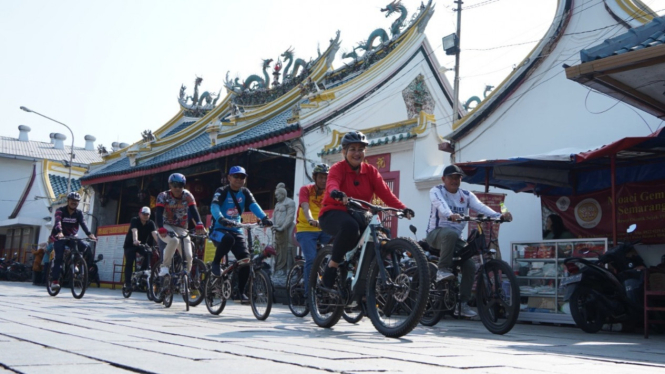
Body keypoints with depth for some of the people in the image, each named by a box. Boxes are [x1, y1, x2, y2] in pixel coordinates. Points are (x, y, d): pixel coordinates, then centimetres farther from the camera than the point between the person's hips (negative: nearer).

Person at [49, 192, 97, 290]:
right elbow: (58, 221, -31)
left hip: (71, 236, 4)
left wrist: (89, 234, -39)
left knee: (86, 248, -19)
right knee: (59, 257, -18)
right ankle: (55, 281, -15)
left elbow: (83, 224, -19)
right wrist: (59, 232, -52)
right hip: (59, 237, -3)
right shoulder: (61, 210, -13)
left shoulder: (79, 213, -3)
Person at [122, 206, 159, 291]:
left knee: (148, 254, -26)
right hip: (130, 244, -2)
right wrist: (135, 241, -57)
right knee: (129, 262, -15)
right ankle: (127, 282, -8)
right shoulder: (134, 220, -20)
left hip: (142, 244, 2)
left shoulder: (151, 223, -12)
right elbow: (134, 231, -37)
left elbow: (154, 233, -29)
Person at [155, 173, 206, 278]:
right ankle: (164, 267, -21)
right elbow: (159, 214, -23)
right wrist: (161, 229, -41)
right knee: (174, 240, -36)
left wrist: (199, 225, -38)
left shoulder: (188, 196, -7)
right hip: (166, 227, -2)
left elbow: (194, 211, -20)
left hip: (181, 229, 2)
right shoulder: (163, 196, -12)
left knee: (188, 256, -13)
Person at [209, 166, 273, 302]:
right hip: (219, 229, -4)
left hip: (236, 230, 4)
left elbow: (254, 205, -13)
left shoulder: (245, 192, 5)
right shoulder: (222, 191, -8)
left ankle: (241, 291, 6)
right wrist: (221, 219, -47)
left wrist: (264, 218, -33)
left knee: (245, 260, -10)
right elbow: (214, 206, -26)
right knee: (228, 239, -39)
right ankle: (215, 264, -13)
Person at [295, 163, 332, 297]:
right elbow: (305, 207, -20)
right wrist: (311, 220, -42)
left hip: (323, 229, 3)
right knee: (311, 259, -19)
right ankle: (309, 293, -7)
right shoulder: (306, 190, -3)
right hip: (306, 230, -3)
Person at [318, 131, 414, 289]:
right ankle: (332, 266, -20)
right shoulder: (338, 168, -5)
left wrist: (403, 208, -24)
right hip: (333, 215, -5)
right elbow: (332, 184, -28)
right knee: (350, 226, -38)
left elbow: (385, 192, -7)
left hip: (358, 216, 5)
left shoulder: (370, 171, 7)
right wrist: (337, 193, -53)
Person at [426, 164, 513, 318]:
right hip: (436, 233, -5)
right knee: (450, 234, -39)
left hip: (456, 238, 5)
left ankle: (462, 303, 0)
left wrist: (499, 215, -30)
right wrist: (451, 215, -50)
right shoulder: (436, 191, -4)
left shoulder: (466, 195, 8)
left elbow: (480, 206, -10)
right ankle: (442, 270, -27)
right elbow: (441, 204, -27)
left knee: (470, 266, -12)